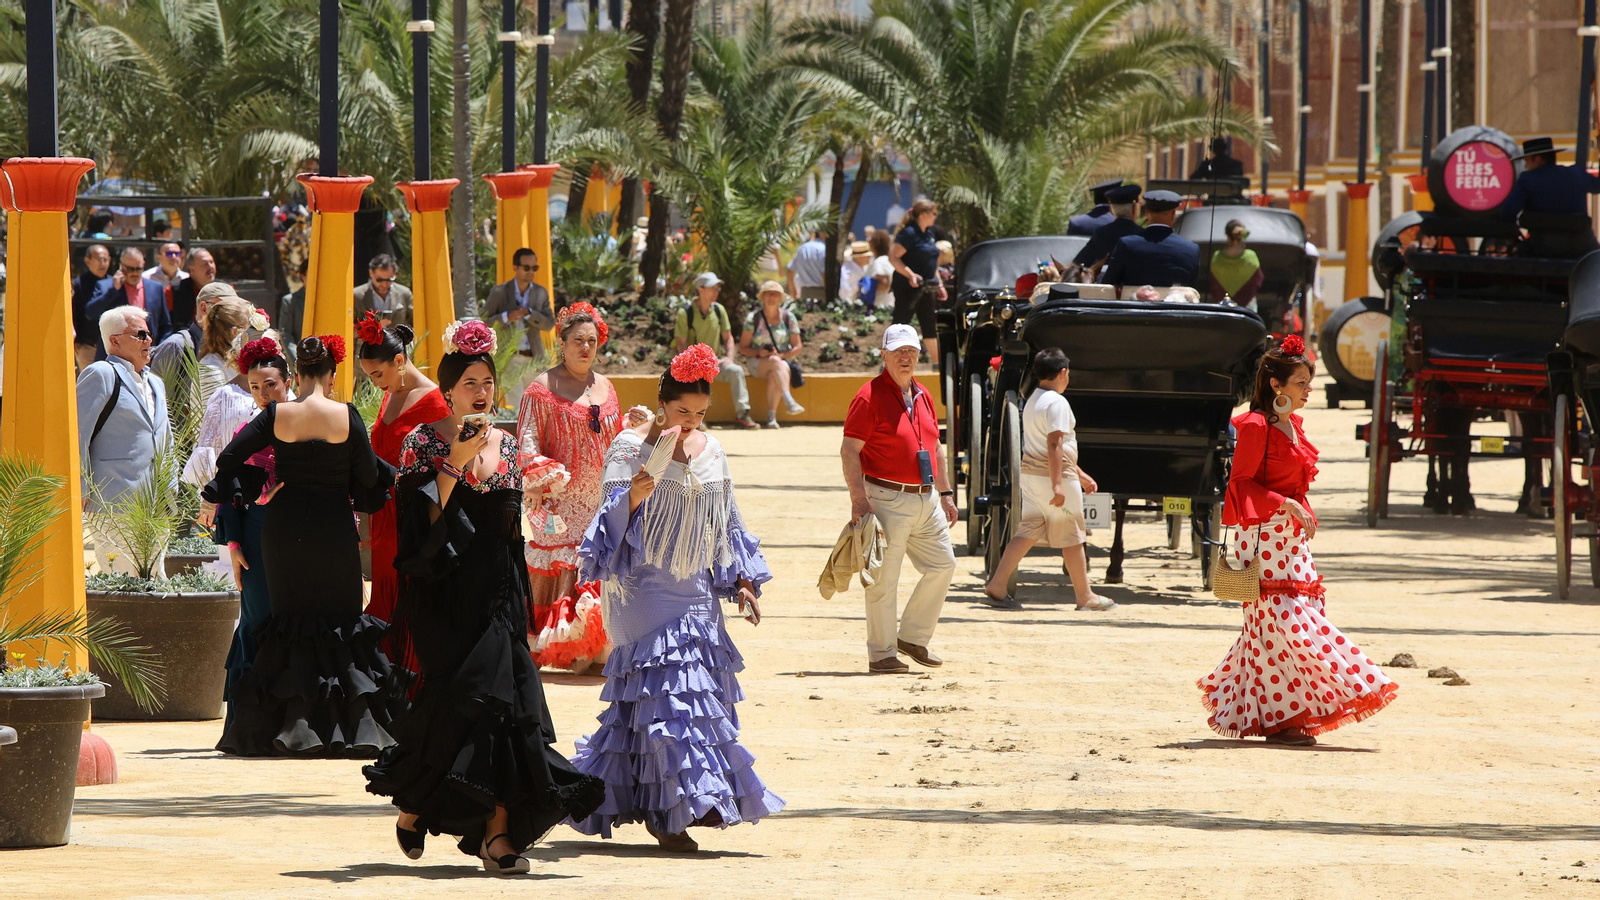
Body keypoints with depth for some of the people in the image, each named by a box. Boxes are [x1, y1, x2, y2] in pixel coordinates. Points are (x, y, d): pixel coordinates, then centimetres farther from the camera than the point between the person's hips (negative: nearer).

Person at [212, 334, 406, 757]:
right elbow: (369, 478, -5)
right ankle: (348, 725, 3)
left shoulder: (276, 416, -5)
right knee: (341, 625, 8)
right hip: (334, 530, -2)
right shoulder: (346, 416, -9)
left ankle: (291, 725, 6)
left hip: (284, 530, 2)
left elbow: (228, 461, -5)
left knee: (290, 625, 11)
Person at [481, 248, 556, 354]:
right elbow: (483, 322, -1)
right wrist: (506, 317, -19)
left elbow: (550, 324, 4)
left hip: (533, 355, 2)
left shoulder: (541, 293, 8)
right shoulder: (499, 292, 1)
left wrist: (528, 313, -14)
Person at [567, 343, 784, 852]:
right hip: (648, 589, -6)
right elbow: (615, 521, -11)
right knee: (667, 690, -14)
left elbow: (727, 525, 18)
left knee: (704, 690, 5)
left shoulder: (711, 452, 10)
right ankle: (670, 812, -15)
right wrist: (632, 498, -30)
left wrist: (743, 581, 13)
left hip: (696, 591, 6)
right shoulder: (632, 448, -7)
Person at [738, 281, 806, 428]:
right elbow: (743, 348, 4)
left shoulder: (788, 318, 7)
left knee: (774, 375, -37)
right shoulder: (753, 318, 4)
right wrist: (758, 353, -16)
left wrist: (781, 355, -14)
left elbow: (797, 348, 5)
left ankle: (771, 416, -38)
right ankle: (788, 401, -54)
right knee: (775, 362, -37)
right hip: (759, 364, -1)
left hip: (784, 360, 1)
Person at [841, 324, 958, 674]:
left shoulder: (922, 395, 14)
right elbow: (849, 451, -14)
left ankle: (914, 637, 23)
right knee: (884, 579, -4)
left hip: (926, 498, 8)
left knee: (943, 564, 10)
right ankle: (882, 654, 4)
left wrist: (945, 494, 19)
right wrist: (858, 500, -20)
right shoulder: (871, 396, -10)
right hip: (888, 498, -8)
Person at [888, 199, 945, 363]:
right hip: (907, 288, -9)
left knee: (930, 327, 14)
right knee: (900, 325, -5)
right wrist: (910, 275, -29)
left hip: (924, 290, 9)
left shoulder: (929, 235, 13)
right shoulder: (909, 233, -14)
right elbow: (893, 257, -21)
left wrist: (939, 284, 19)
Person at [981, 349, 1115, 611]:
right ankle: (1086, 597, 9)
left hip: (1031, 473, 9)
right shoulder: (1057, 403, -16)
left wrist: (1079, 473, 29)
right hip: (1052, 476, -9)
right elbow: (1055, 445, -23)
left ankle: (996, 587, 1)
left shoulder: (1033, 400, 15)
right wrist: (1057, 485, -27)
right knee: (1072, 537, 2)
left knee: (1028, 533, 9)